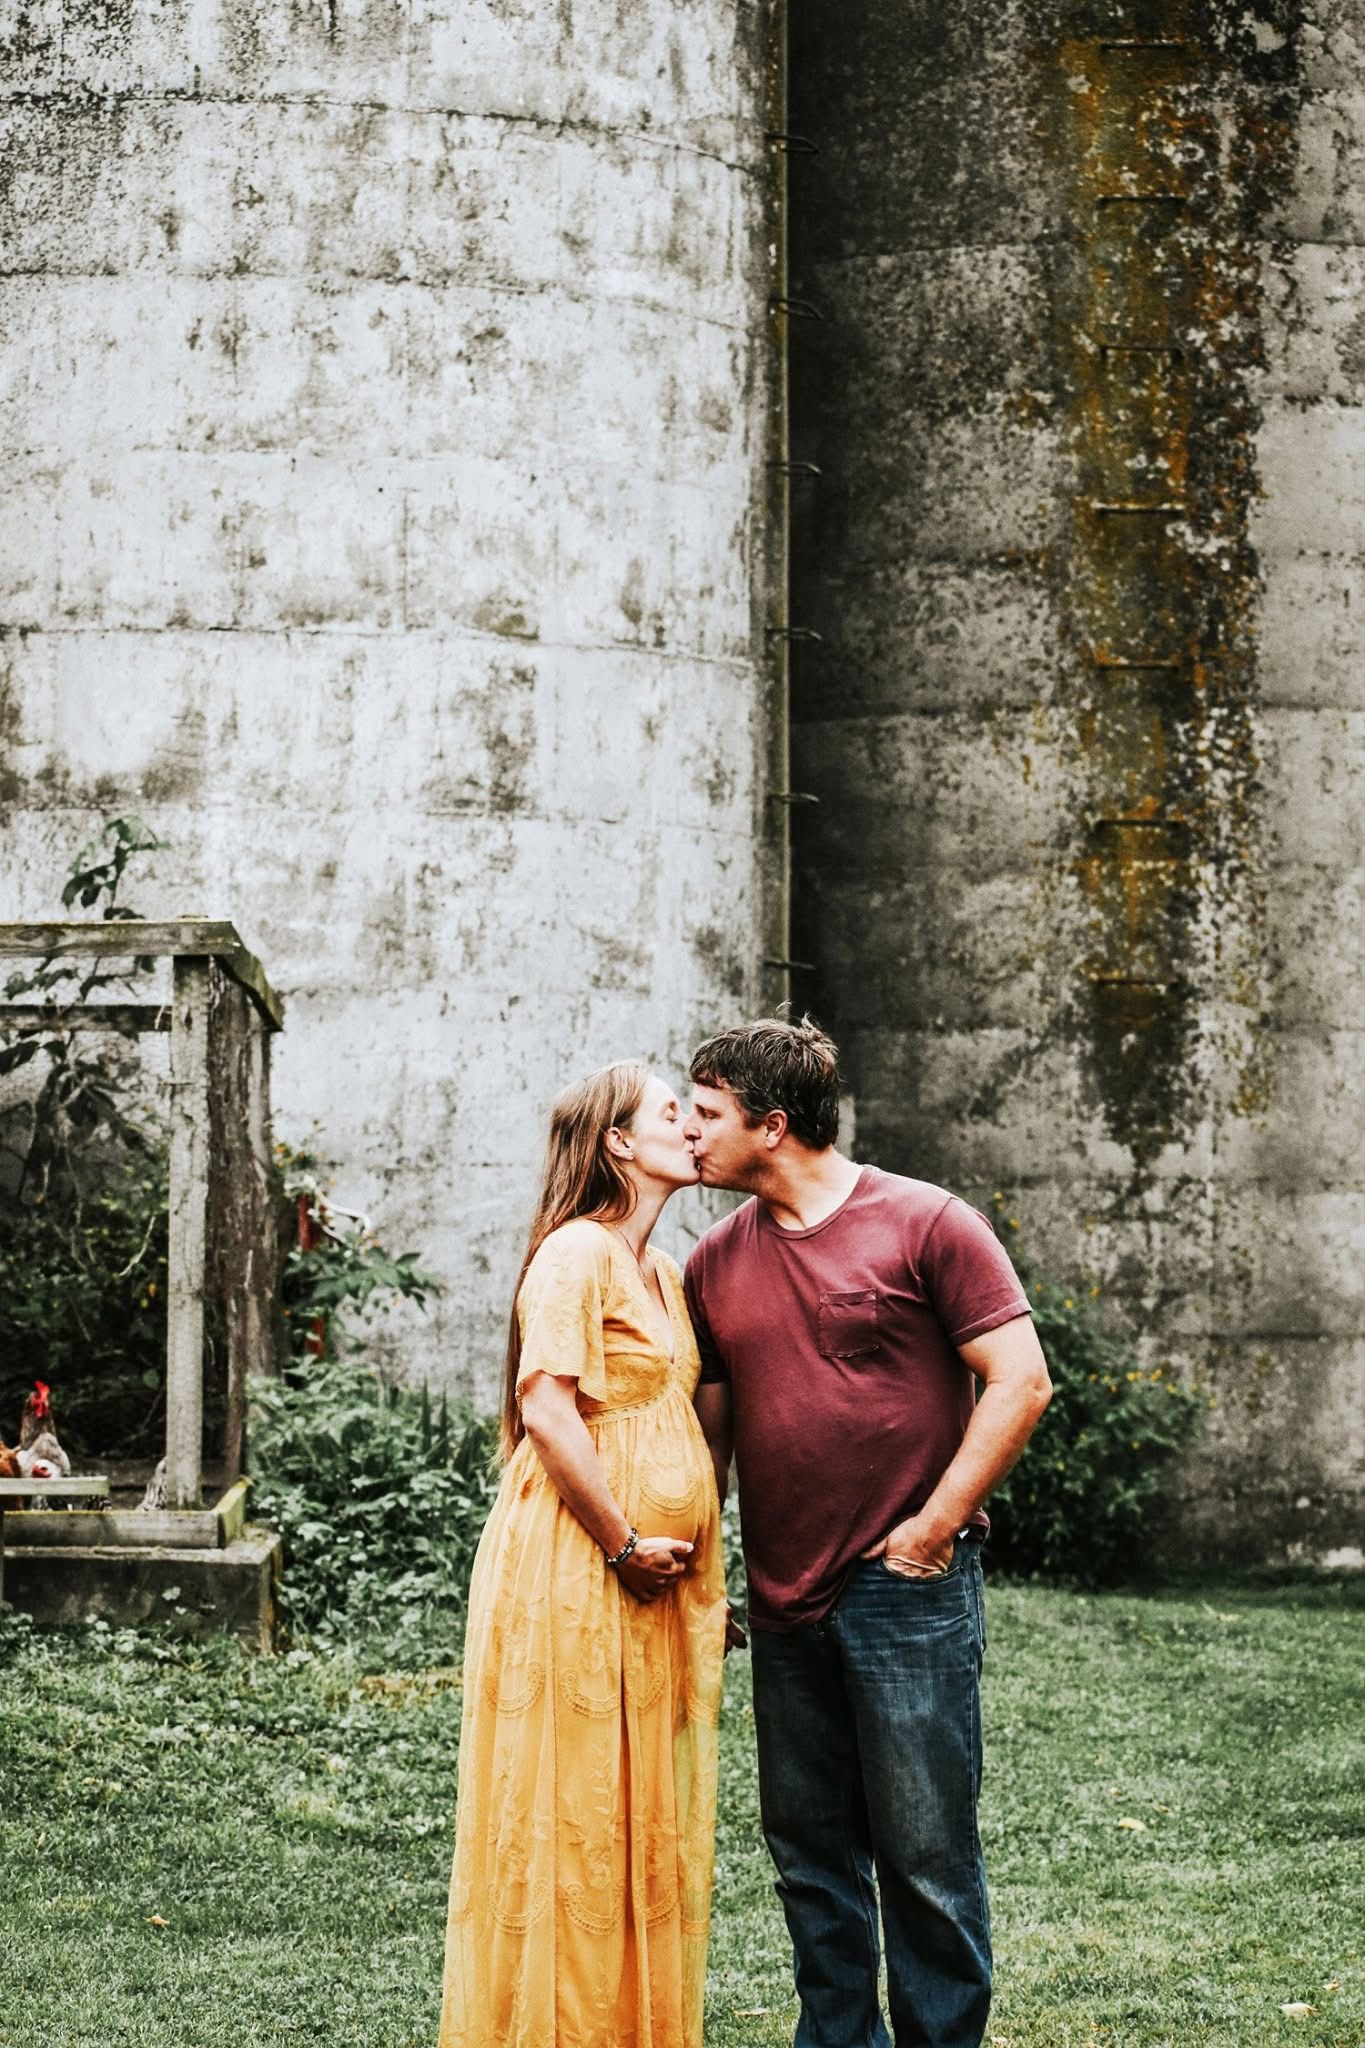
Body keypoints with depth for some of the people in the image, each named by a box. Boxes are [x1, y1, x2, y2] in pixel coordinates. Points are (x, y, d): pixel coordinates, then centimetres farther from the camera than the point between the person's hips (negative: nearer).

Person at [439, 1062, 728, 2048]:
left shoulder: (663, 1271, 18)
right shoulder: (577, 1252, -11)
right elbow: (548, 1408, -20)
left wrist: (703, 1563, 15)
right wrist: (624, 1544, -17)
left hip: (662, 1585, 9)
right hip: (579, 1574, -9)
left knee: (652, 1823, 11)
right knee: (573, 1820, -3)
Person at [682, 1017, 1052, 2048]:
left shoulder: (928, 1223, -6)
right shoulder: (716, 1262, 10)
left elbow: (1020, 1382, -8)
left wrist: (933, 1527, -11)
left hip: (907, 1589, -5)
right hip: (784, 1603, 6)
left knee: (925, 1848, -2)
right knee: (810, 1849, 11)